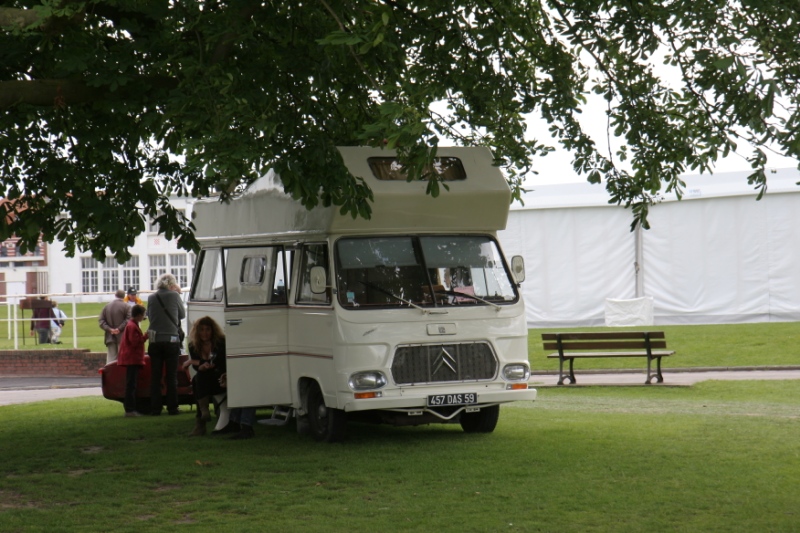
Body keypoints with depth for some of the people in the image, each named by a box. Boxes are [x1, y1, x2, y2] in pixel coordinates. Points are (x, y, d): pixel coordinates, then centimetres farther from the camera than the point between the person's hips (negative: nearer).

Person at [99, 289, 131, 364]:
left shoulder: (107, 306, 8)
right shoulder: (125, 306, -5)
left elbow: (101, 321, 4)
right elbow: (128, 319, -16)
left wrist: (109, 329, -4)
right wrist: (120, 329, -13)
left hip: (110, 337, 4)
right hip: (122, 338, -4)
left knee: (111, 358, 5)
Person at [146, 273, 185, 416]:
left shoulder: (151, 298, 4)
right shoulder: (174, 296, -5)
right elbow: (182, 314, 7)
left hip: (155, 341, 2)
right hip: (171, 341, -2)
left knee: (155, 376, 6)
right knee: (171, 376, 4)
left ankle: (155, 408, 4)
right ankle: (172, 408, 3)